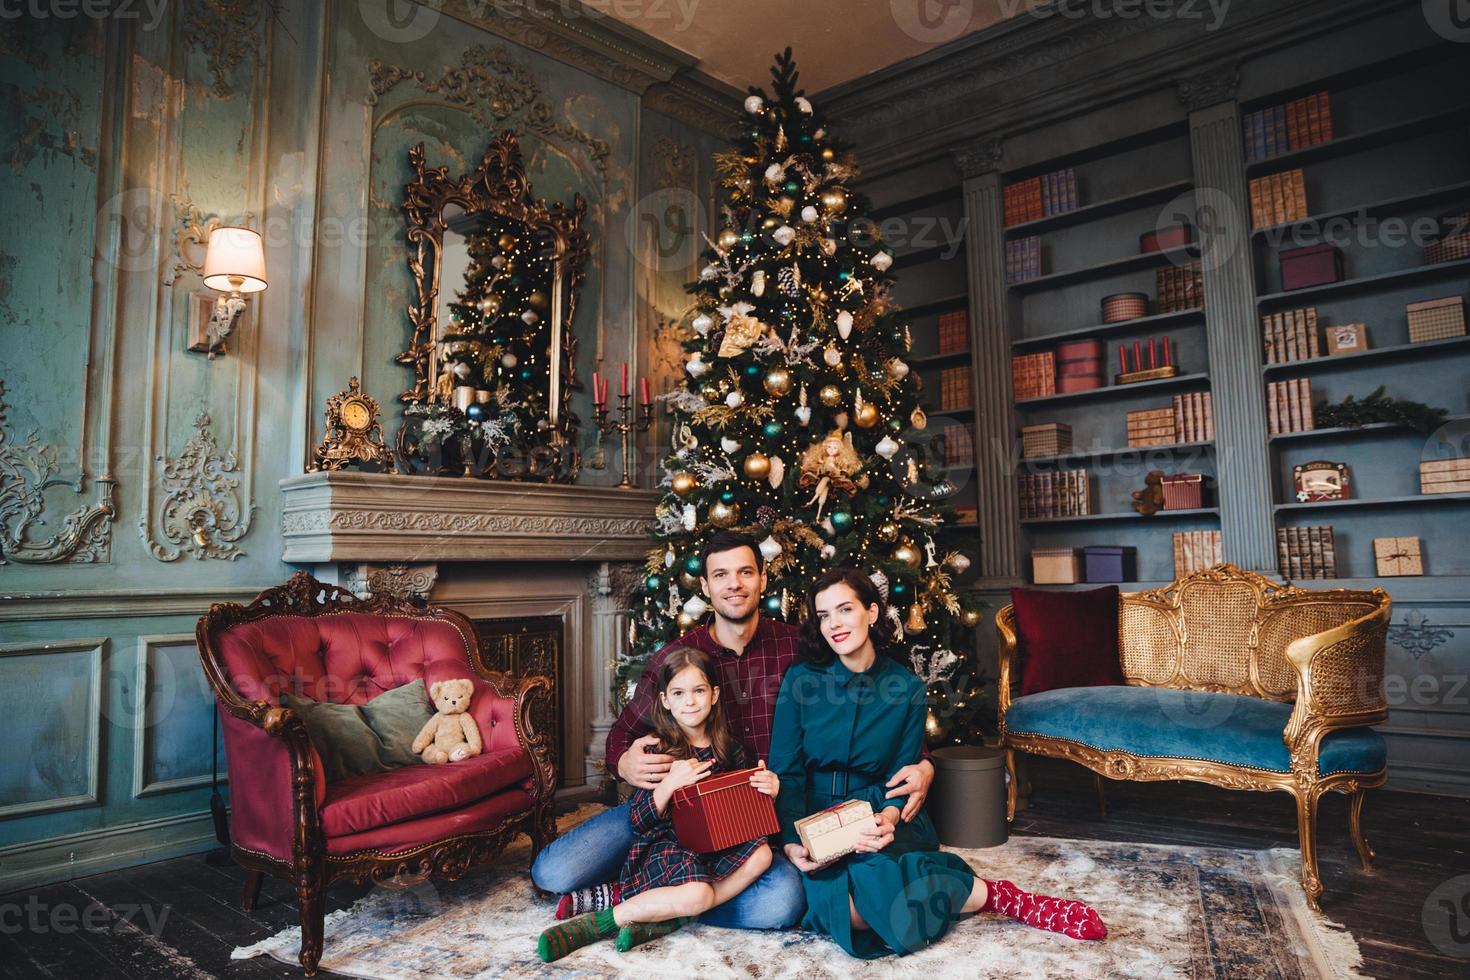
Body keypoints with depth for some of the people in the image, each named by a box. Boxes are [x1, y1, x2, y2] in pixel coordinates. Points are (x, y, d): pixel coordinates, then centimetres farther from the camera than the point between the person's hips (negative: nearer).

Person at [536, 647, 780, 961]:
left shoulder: (730, 749, 3)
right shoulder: (657, 750, -8)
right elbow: (638, 820, -12)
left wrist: (768, 791, -9)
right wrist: (669, 783, -29)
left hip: (716, 846, 5)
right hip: (666, 846, -5)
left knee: (760, 853, -23)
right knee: (697, 895, -32)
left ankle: (659, 921, -21)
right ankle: (594, 923, -15)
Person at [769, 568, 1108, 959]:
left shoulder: (907, 688, 1)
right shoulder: (799, 679, -3)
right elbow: (785, 772, -2)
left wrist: (888, 816, -21)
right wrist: (792, 842, -18)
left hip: (881, 813, 0)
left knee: (877, 870, -37)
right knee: (848, 905, -32)